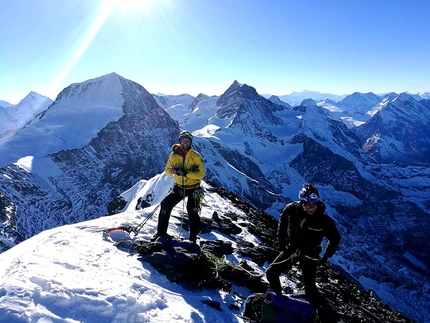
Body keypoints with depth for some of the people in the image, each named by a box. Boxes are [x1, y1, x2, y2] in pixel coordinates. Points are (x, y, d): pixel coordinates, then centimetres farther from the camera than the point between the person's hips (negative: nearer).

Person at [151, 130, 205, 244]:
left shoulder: (196, 156, -11)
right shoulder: (174, 155, -2)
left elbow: (201, 173, -17)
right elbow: (167, 170, 3)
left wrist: (186, 173, -30)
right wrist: (171, 170, -22)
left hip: (193, 188, -3)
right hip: (179, 187, 3)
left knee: (192, 212, -2)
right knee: (165, 204, -6)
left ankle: (193, 237, 15)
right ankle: (161, 231, 10)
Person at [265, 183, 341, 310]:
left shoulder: (325, 221, -24)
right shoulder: (292, 209, -18)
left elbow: (335, 239, -5)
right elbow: (282, 223, 4)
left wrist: (324, 258, -5)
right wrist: (282, 243, 5)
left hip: (309, 256, -3)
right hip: (290, 250, 3)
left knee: (310, 290, -5)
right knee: (271, 273, 4)